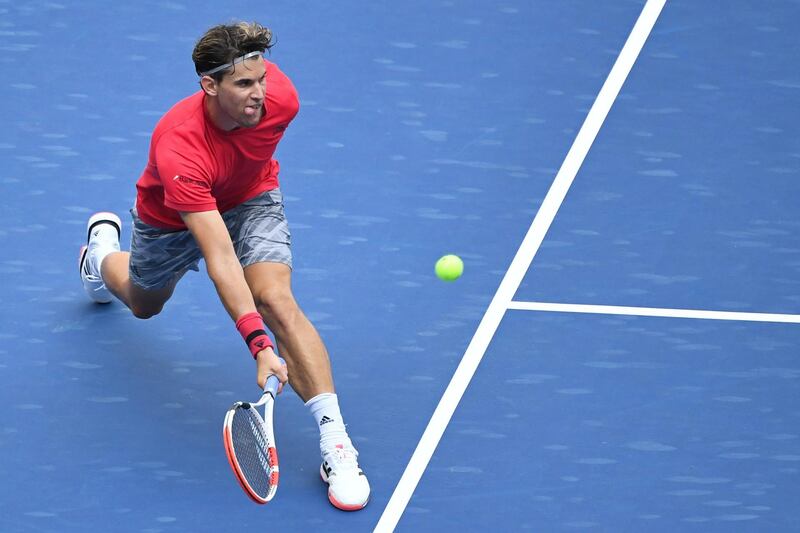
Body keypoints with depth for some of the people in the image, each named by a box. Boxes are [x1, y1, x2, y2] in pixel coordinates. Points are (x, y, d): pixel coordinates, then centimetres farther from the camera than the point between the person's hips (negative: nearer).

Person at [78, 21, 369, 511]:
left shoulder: (279, 96, -33)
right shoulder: (178, 148, -45)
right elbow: (220, 258, -48)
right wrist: (259, 344, -55)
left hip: (252, 200, 1)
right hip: (173, 218, -1)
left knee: (277, 301, -25)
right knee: (145, 305, 26)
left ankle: (336, 443, -27)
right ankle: (104, 249, 63)